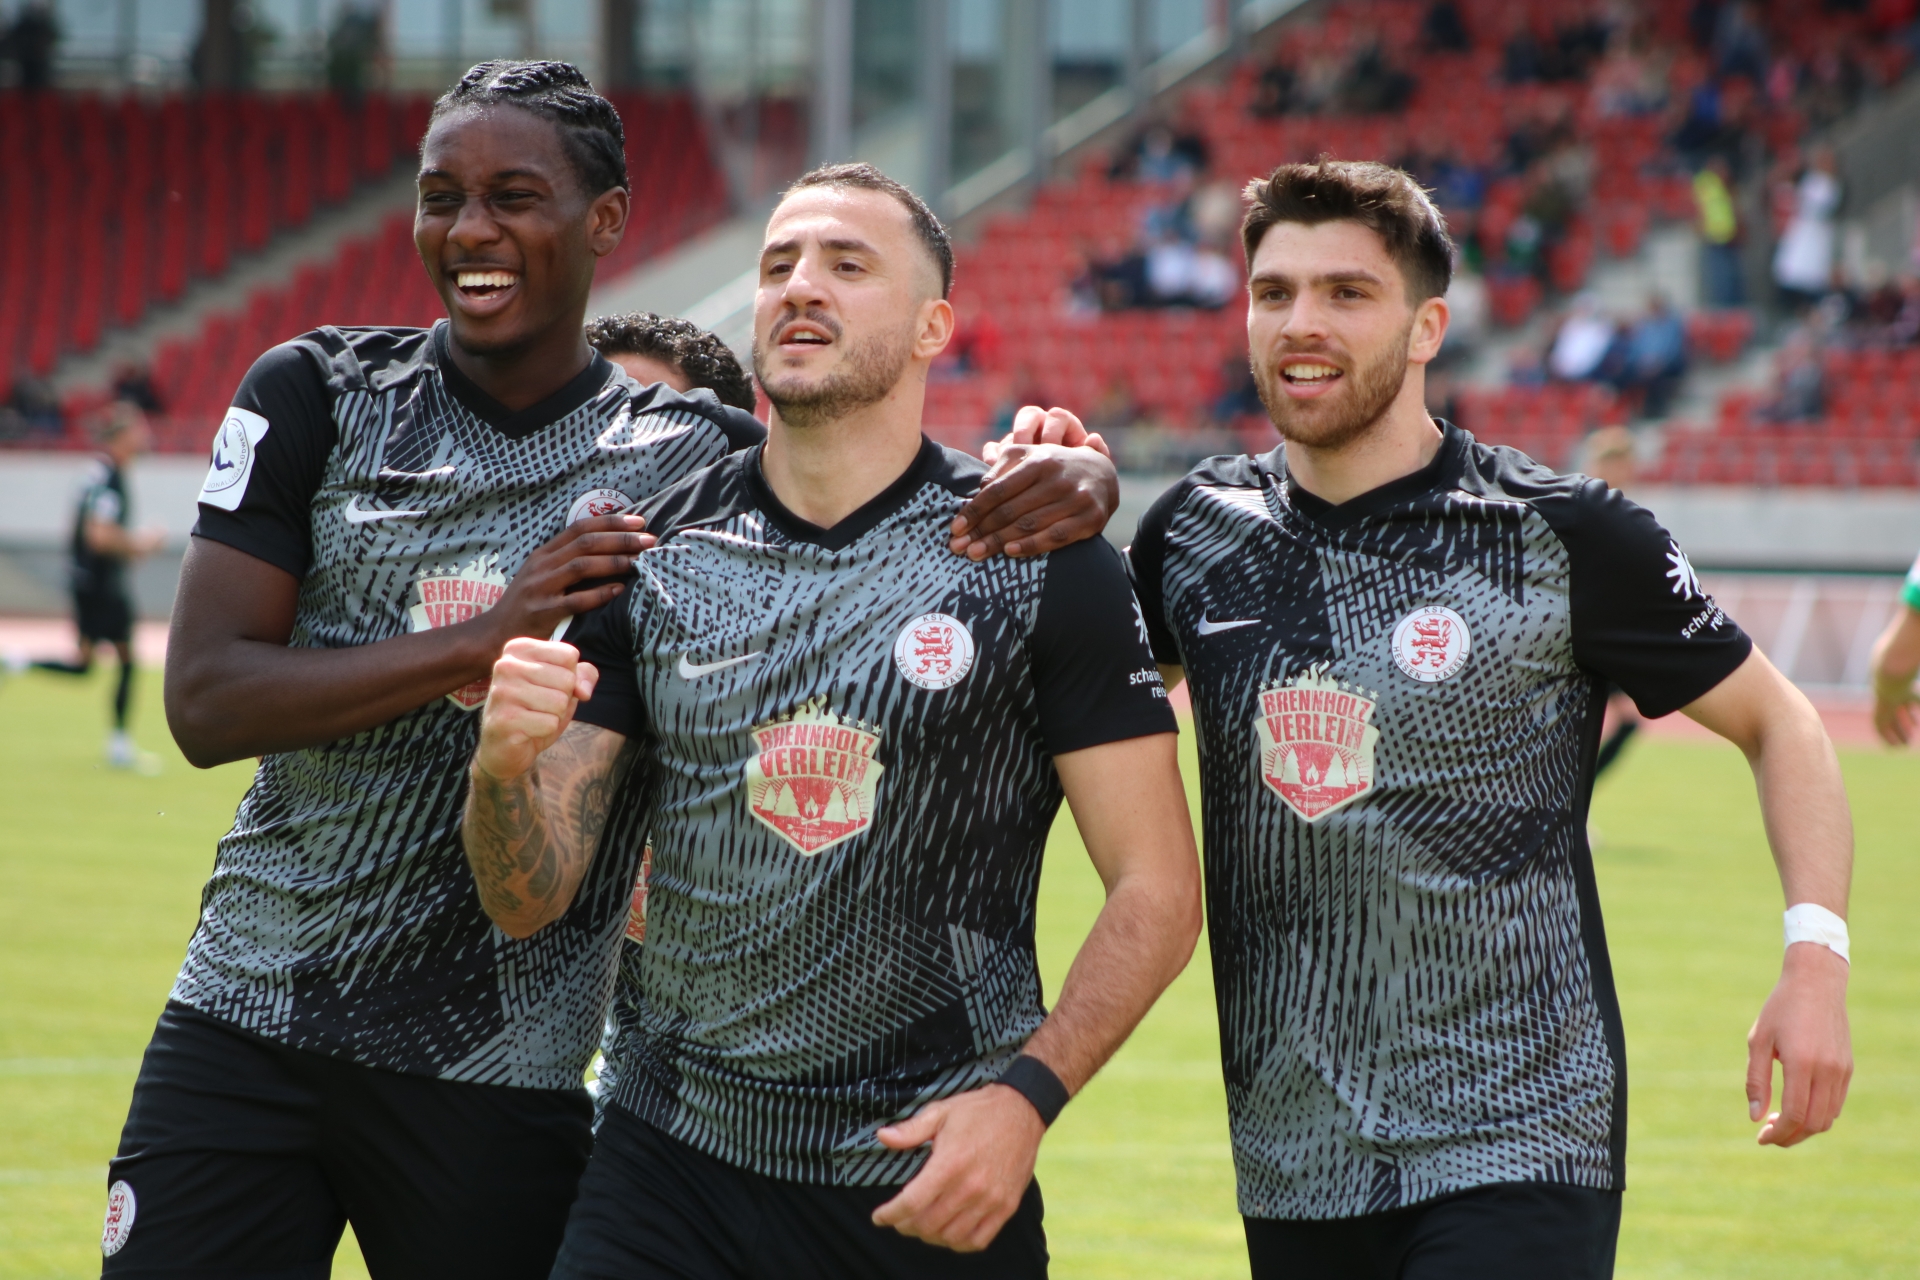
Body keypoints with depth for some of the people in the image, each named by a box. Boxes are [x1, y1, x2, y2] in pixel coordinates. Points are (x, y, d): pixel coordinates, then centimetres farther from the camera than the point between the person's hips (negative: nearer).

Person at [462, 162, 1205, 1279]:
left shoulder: (1036, 565, -2)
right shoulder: (655, 556, 6)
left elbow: (1158, 892, -3)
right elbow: (533, 900, 6)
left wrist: (1026, 1094, -17)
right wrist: (505, 766, -15)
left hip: (935, 1185, -2)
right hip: (671, 1157, 2)